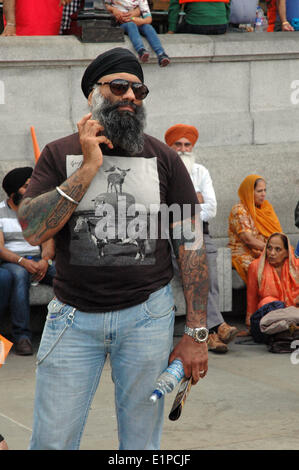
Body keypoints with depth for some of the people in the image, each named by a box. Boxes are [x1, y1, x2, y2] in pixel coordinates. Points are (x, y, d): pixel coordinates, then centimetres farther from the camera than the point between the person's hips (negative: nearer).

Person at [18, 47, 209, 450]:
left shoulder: (164, 158, 3)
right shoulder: (59, 155, 3)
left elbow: (191, 244, 2)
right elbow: (33, 231, -11)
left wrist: (197, 334, -4)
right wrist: (89, 167, -15)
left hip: (147, 315, 0)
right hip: (73, 316, 0)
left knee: (142, 442, 9)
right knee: (51, 440, 3)